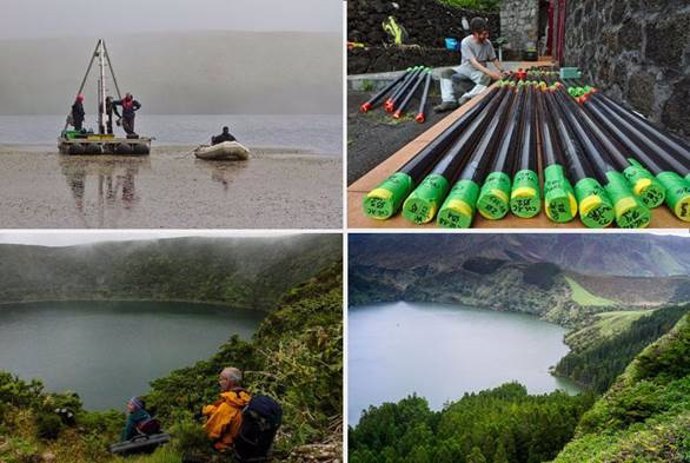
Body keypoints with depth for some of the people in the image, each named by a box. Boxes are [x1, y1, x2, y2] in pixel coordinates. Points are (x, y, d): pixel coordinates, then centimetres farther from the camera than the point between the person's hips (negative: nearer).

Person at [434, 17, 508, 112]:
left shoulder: (487, 43, -7)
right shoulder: (466, 42, -19)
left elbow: (494, 59, 6)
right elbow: (473, 62, -26)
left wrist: (502, 71, -9)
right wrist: (489, 72, -35)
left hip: (480, 70, 0)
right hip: (466, 68, 0)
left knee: (486, 79, -35)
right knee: (446, 73, -24)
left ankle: (466, 98, -46)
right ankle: (449, 101, -37)